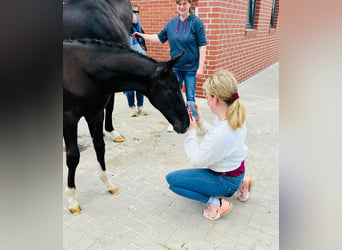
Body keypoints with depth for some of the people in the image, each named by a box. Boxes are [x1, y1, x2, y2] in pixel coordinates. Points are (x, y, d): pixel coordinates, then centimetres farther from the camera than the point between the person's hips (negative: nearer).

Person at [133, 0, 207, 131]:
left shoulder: (196, 22, -7)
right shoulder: (171, 22, 5)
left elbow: (202, 45, -10)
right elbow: (160, 38, 14)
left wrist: (200, 67, -15)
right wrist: (142, 36, 8)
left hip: (191, 67, -4)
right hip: (175, 67, 4)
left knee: (190, 98, 0)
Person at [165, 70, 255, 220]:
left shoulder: (221, 133, -37)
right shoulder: (235, 117, -9)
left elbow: (196, 160, -23)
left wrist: (191, 131, -14)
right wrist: (201, 123, -2)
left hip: (226, 180, -9)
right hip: (235, 169, 9)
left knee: (171, 179, -8)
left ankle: (216, 202, -6)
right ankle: (239, 184, 19)